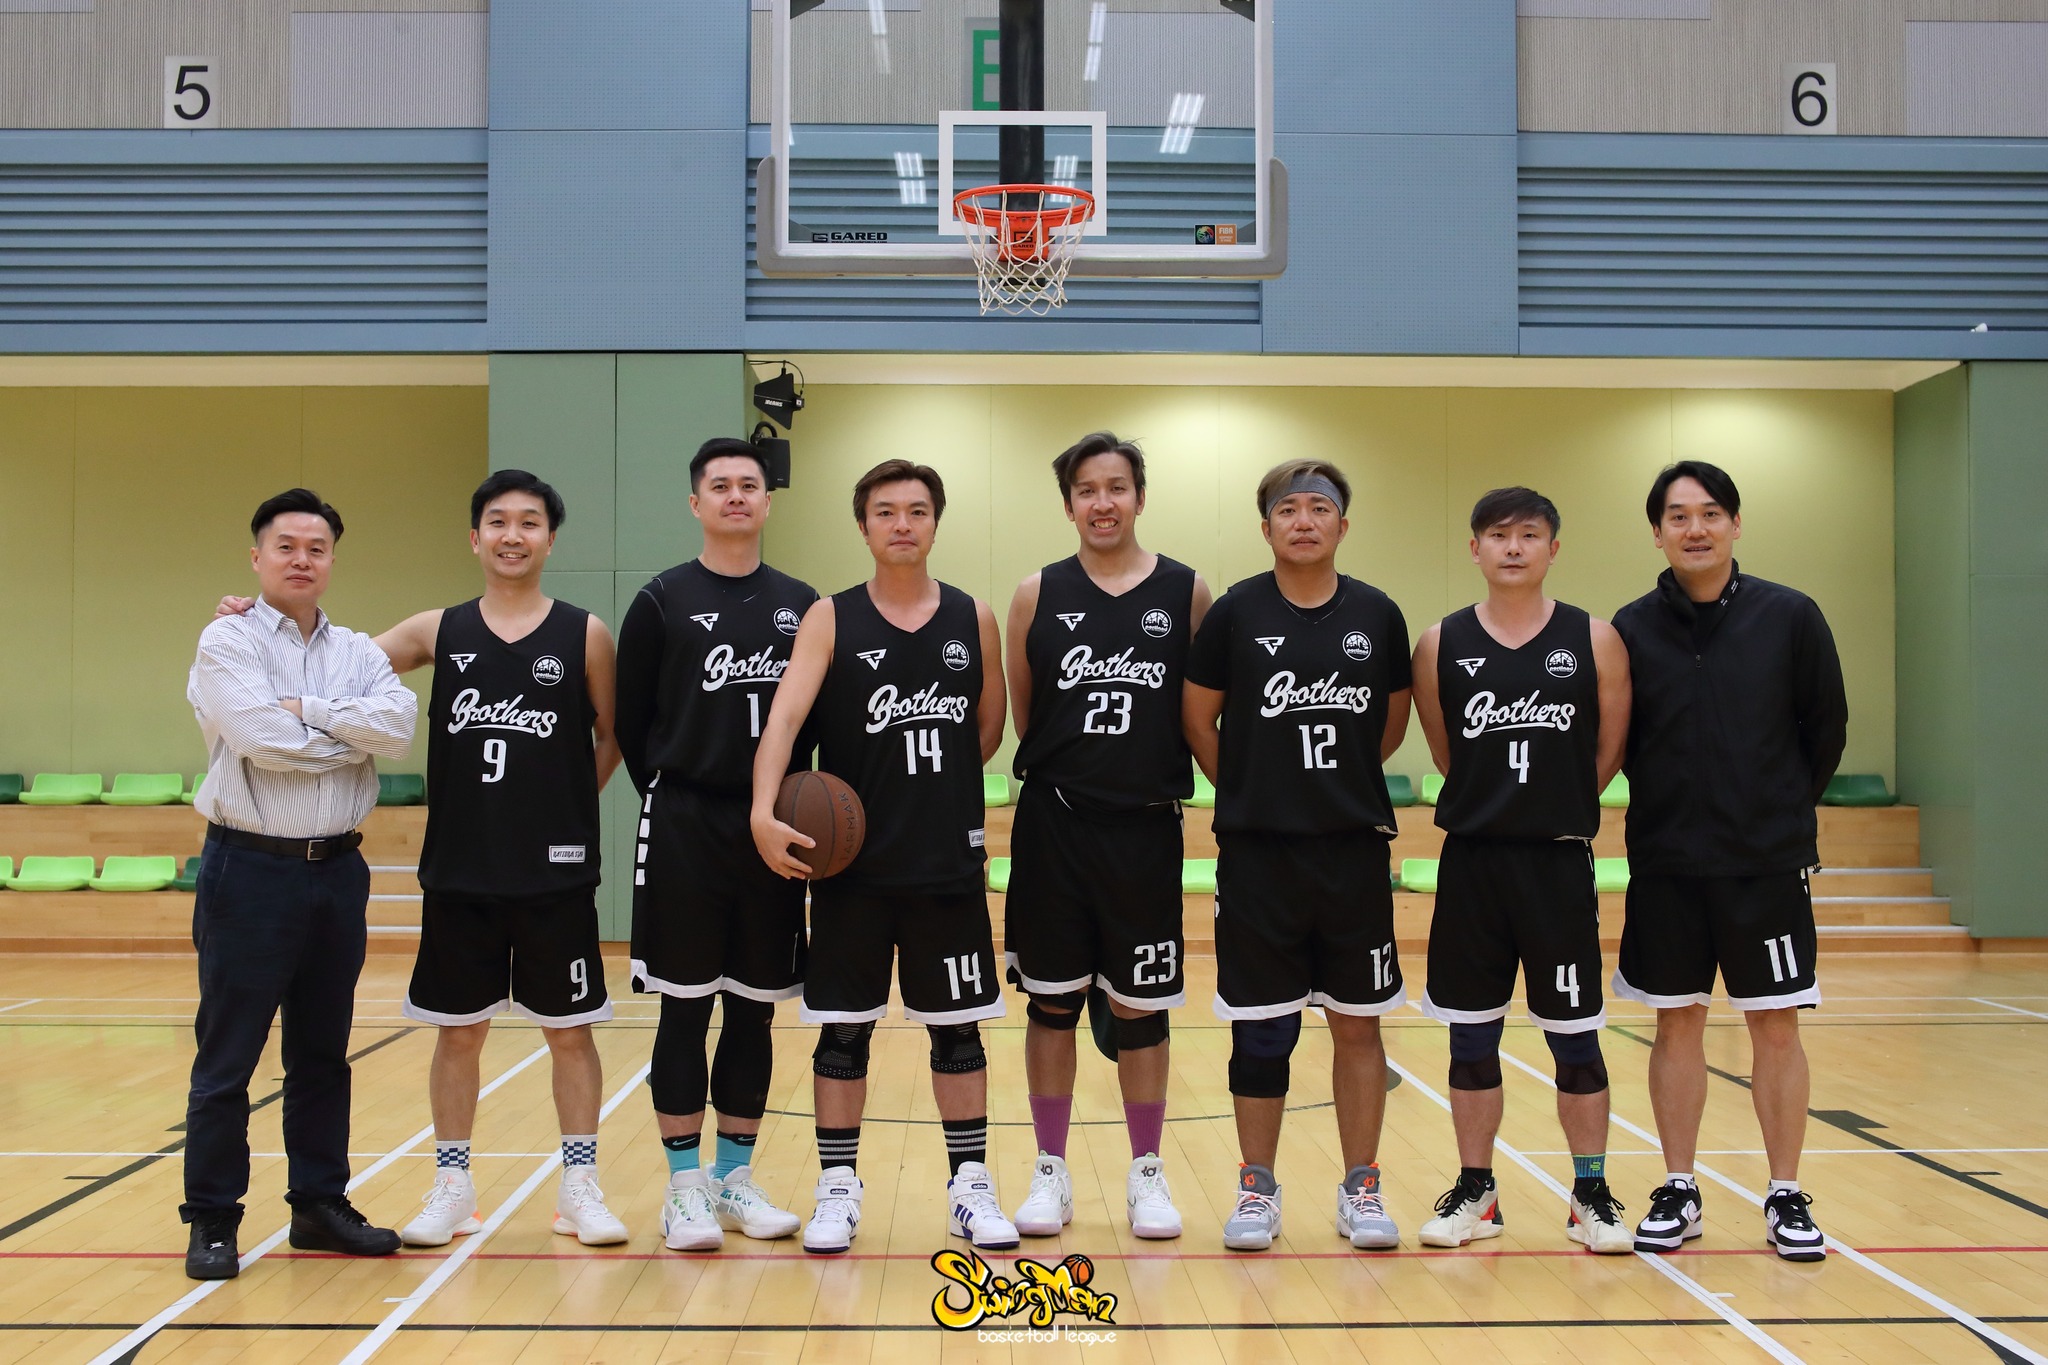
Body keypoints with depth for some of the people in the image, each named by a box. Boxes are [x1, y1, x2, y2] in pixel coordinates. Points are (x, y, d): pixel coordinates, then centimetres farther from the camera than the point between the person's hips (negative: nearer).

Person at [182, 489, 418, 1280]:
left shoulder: (358, 653, 10)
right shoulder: (227, 643, -4)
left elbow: (400, 724, -9)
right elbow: (263, 738, -19)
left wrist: (308, 709, -15)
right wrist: (355, 736, -7)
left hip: (336, 867, 5)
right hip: (251, 868, -5)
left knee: (323, 1055, 13)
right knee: (227, 1059, 1)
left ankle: (320, 1204, 23)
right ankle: (212, 1220, 11)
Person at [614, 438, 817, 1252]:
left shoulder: (800, 604, 9)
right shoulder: (662, 602, 1)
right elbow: (630, 724, 3)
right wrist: (672, 801, 1)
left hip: (773, 832, 3)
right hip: (684, 830, -3)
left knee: (755, 1012, 8)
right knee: (685, 1008, 0)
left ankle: (736, 1179, 20)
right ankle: (685, 1185, 10)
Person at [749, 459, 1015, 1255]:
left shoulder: (974, 620, 4)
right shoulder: (831, 620, -2)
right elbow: (784, 717, -15)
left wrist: (931, 787, 7)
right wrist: (764, 811, -29)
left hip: (949, 863, 2)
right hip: (850, 865, -1)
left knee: (958, 1029, 8)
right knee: (841, 1028, 5)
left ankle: (970, 1188, 19)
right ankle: (838, 1189, 17)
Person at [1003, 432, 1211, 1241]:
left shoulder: (1186, 594, 2)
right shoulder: (1038, 595, 3)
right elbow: (1018, 715, 9)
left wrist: (1155, 772, 1)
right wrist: (1061, 765, 5)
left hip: (1146, 828, 0)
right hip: (1053, 827, 1)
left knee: (1141, 1007, 7)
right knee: (1052, 1001, 7)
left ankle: (1147, 1174, 21)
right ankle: (1050, 1173, 20)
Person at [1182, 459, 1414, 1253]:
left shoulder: (1377, 615, 3)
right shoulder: (1235, 613, -3)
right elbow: (1197, 718, 5)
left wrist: (1341, 781, 12)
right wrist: (1251, 790, 7)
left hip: (1356, 849, 2)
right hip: (1257, 852, -1)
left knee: (1358, 1025, 7)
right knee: (1260, 1030, 4)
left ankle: (1361, 1189, 19)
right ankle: (1257, 1189, 18)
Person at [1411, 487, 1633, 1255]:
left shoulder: (1594, 641, 0)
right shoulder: (1440, 645, 2)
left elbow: (1607, 755, 5)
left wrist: (1554, 807, 9)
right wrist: (1497, 803, 10)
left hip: (1560, 860, -1)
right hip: (1471, 860, 1)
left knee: (1575, 1036, 5)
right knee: (1471, 1037, 8)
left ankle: (1591, 1195, 18)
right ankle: (1475, 1192, 21)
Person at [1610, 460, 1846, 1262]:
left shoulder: (1791, 618, -3)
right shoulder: (1632, 628, -1)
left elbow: (1827, 730, 5)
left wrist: (1782, 811, 8)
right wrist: (1670, 806, 4)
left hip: (1769, 864, -1)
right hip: (1665, 865, 1)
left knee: (1776, 1026, 4)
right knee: (1677, 1023, 8)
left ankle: (1786, 1198, 16)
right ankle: (1678, 1192, 19)